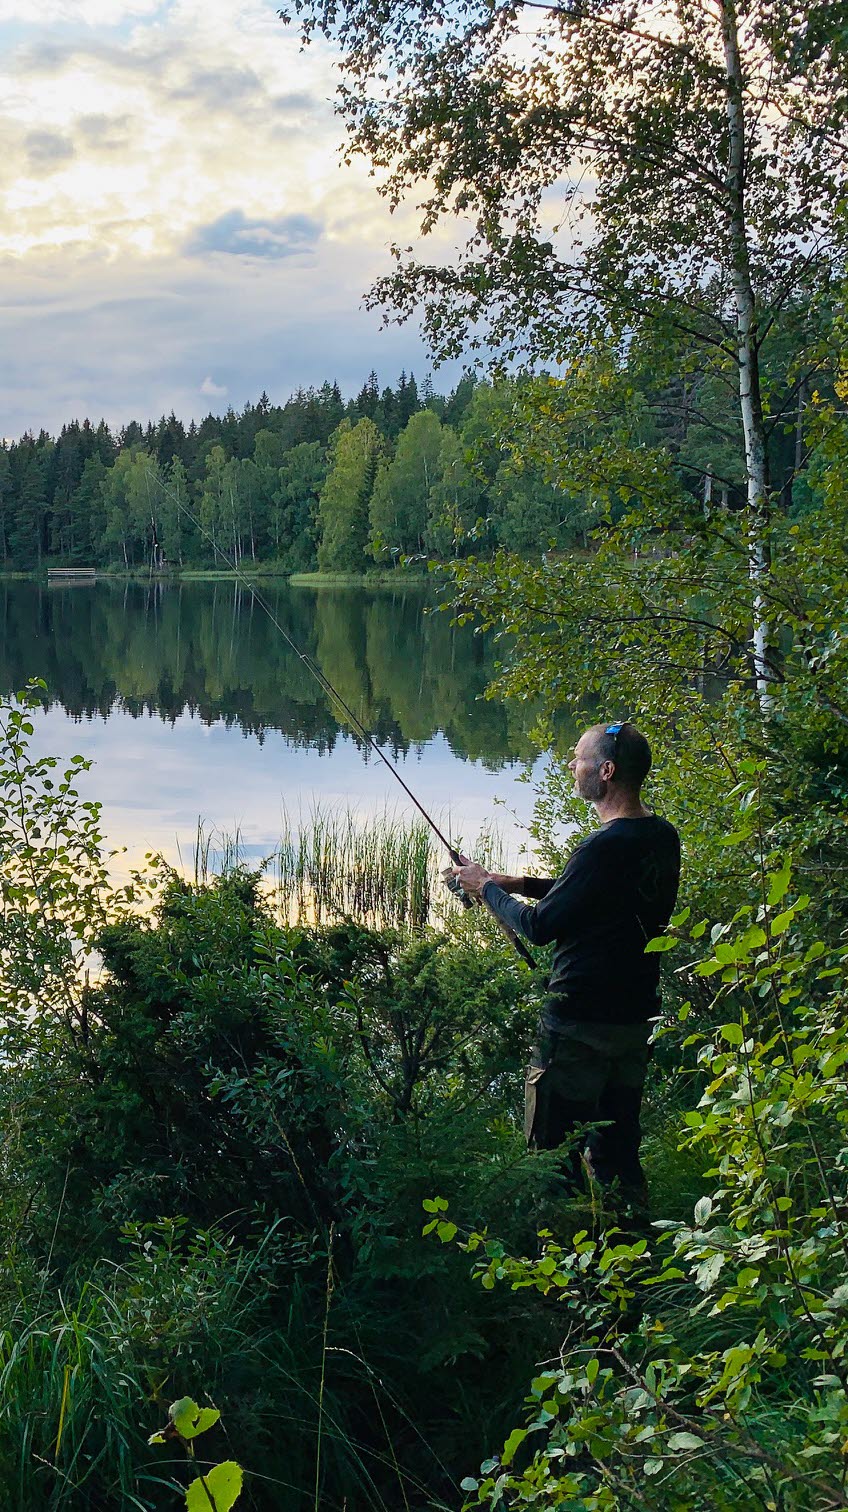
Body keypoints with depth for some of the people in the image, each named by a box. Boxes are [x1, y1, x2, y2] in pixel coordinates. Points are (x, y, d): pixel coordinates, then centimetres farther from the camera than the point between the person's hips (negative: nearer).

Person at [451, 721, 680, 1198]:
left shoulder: (606, 847, -24)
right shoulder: (663, 837, 4)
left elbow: (540, 927, -19)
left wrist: (487, 888, -3)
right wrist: (522, 884, 11)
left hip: (581, 1022, -9)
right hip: (638, 1016, 9)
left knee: (556, 1150, 4)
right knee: (617, 1147, 19)